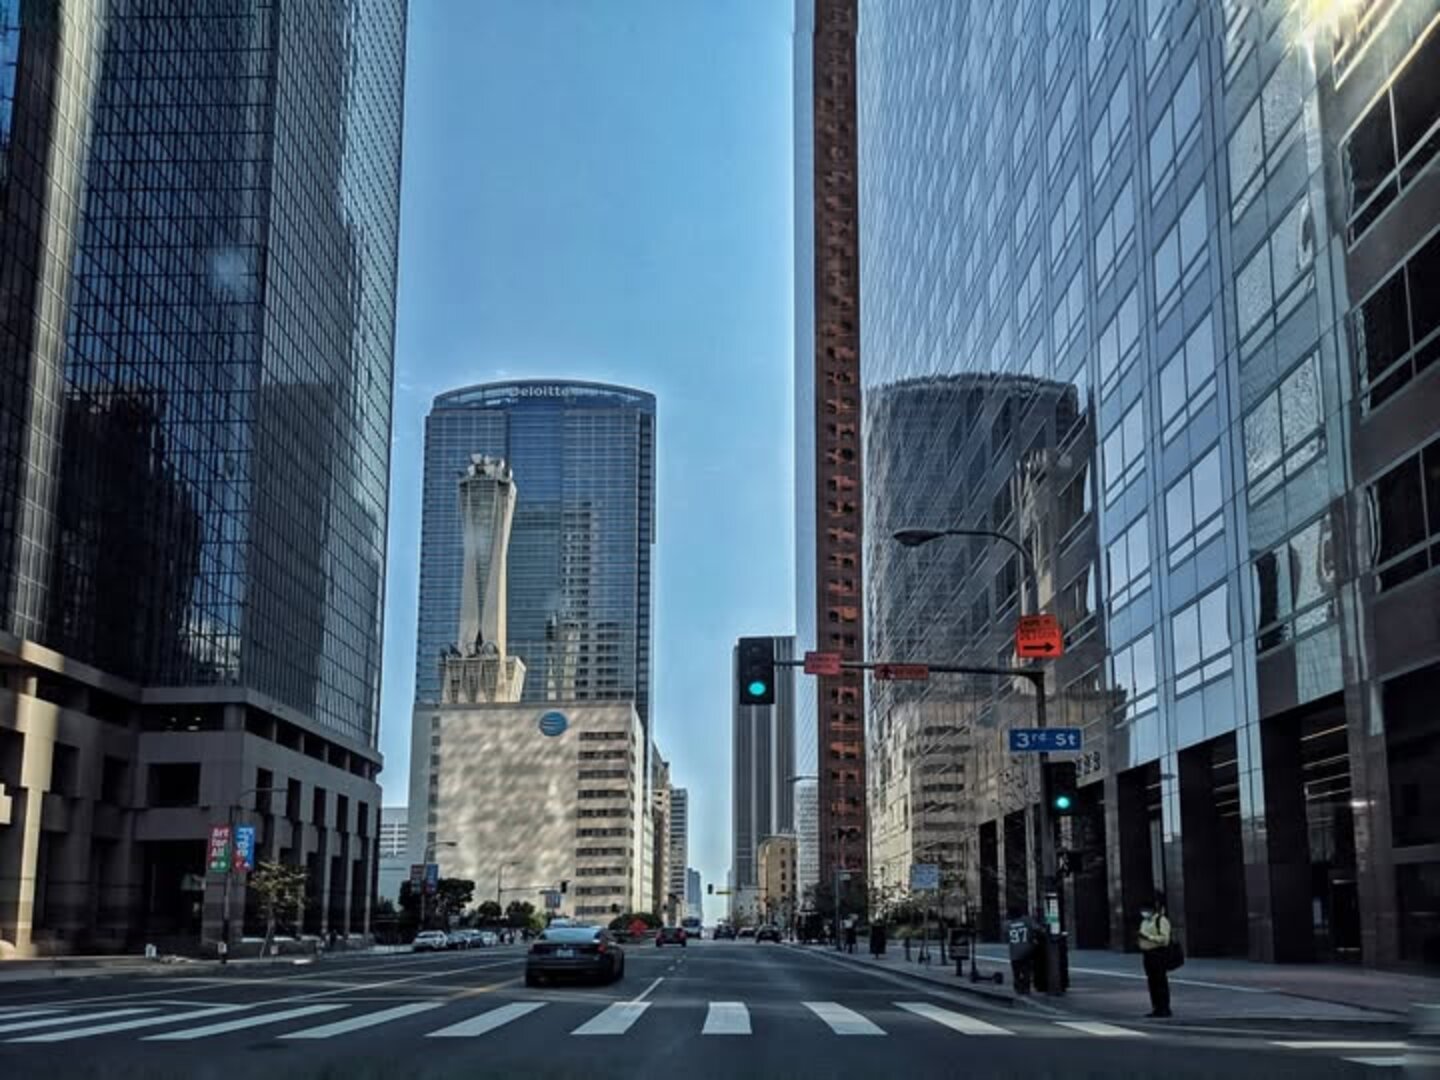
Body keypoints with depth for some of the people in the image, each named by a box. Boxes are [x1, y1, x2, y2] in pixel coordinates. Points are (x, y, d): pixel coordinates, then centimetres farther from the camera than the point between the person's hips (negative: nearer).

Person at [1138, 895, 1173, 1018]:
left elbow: (1164, 938, -19)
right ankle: (1156, 1008, 20)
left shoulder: (1162, 920, -12)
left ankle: (1164, 1009, 0)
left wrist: (1148, 937, -23)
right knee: (1151, 982, 12)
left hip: (1157, 953, -9)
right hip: (1147, 953, 9)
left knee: (1160, 982, -5)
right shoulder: (1146, 919, 15)